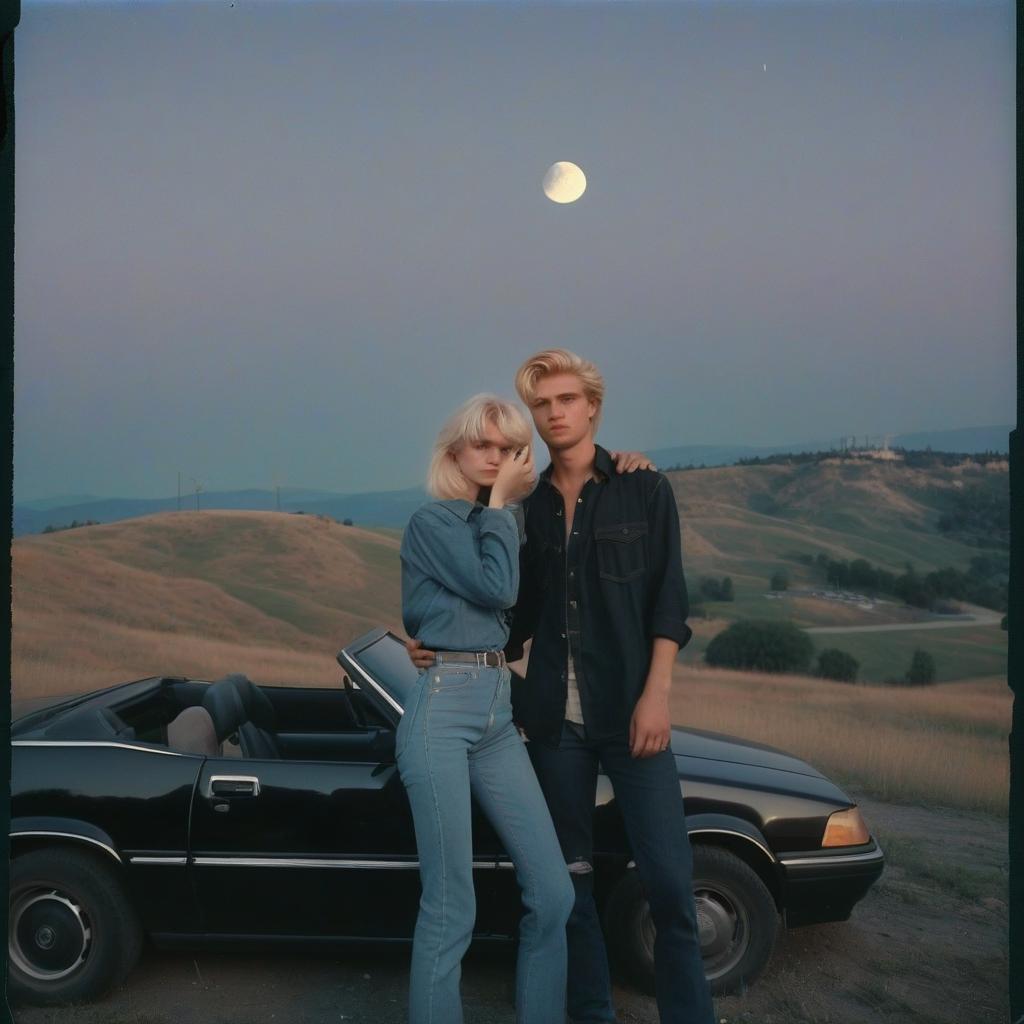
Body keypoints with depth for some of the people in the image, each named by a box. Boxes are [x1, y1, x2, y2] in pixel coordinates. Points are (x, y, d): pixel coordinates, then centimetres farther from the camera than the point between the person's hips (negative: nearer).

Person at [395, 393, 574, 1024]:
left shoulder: (503, 522, 19)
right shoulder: (432, 522, -4)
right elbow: (497, 588, -15)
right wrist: (499, 501, -5)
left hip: (499, 713, 7)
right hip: (443, 711, -7)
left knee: (553, 893, 4)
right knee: (451, 909, -4)